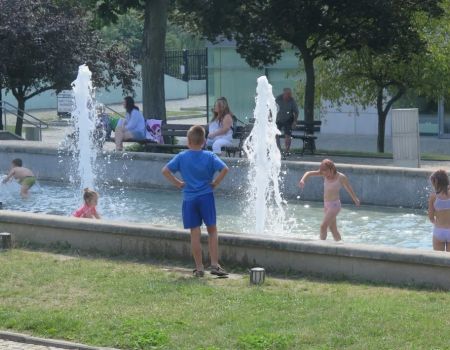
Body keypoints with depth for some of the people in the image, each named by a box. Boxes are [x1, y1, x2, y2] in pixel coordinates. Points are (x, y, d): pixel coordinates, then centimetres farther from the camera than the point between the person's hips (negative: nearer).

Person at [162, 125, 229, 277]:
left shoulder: (182, 157, 0)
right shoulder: (209, 156, -3)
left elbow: (165, 170, -4)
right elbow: (224, 169, -14)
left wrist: (178, 183, 4)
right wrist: (215, 183, -2)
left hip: (189, 199, 1)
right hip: (206, 197, -1)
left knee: (195, 233, 4)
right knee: (212, 230, 8)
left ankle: (199, 268, 7)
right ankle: (215, 265, 1)